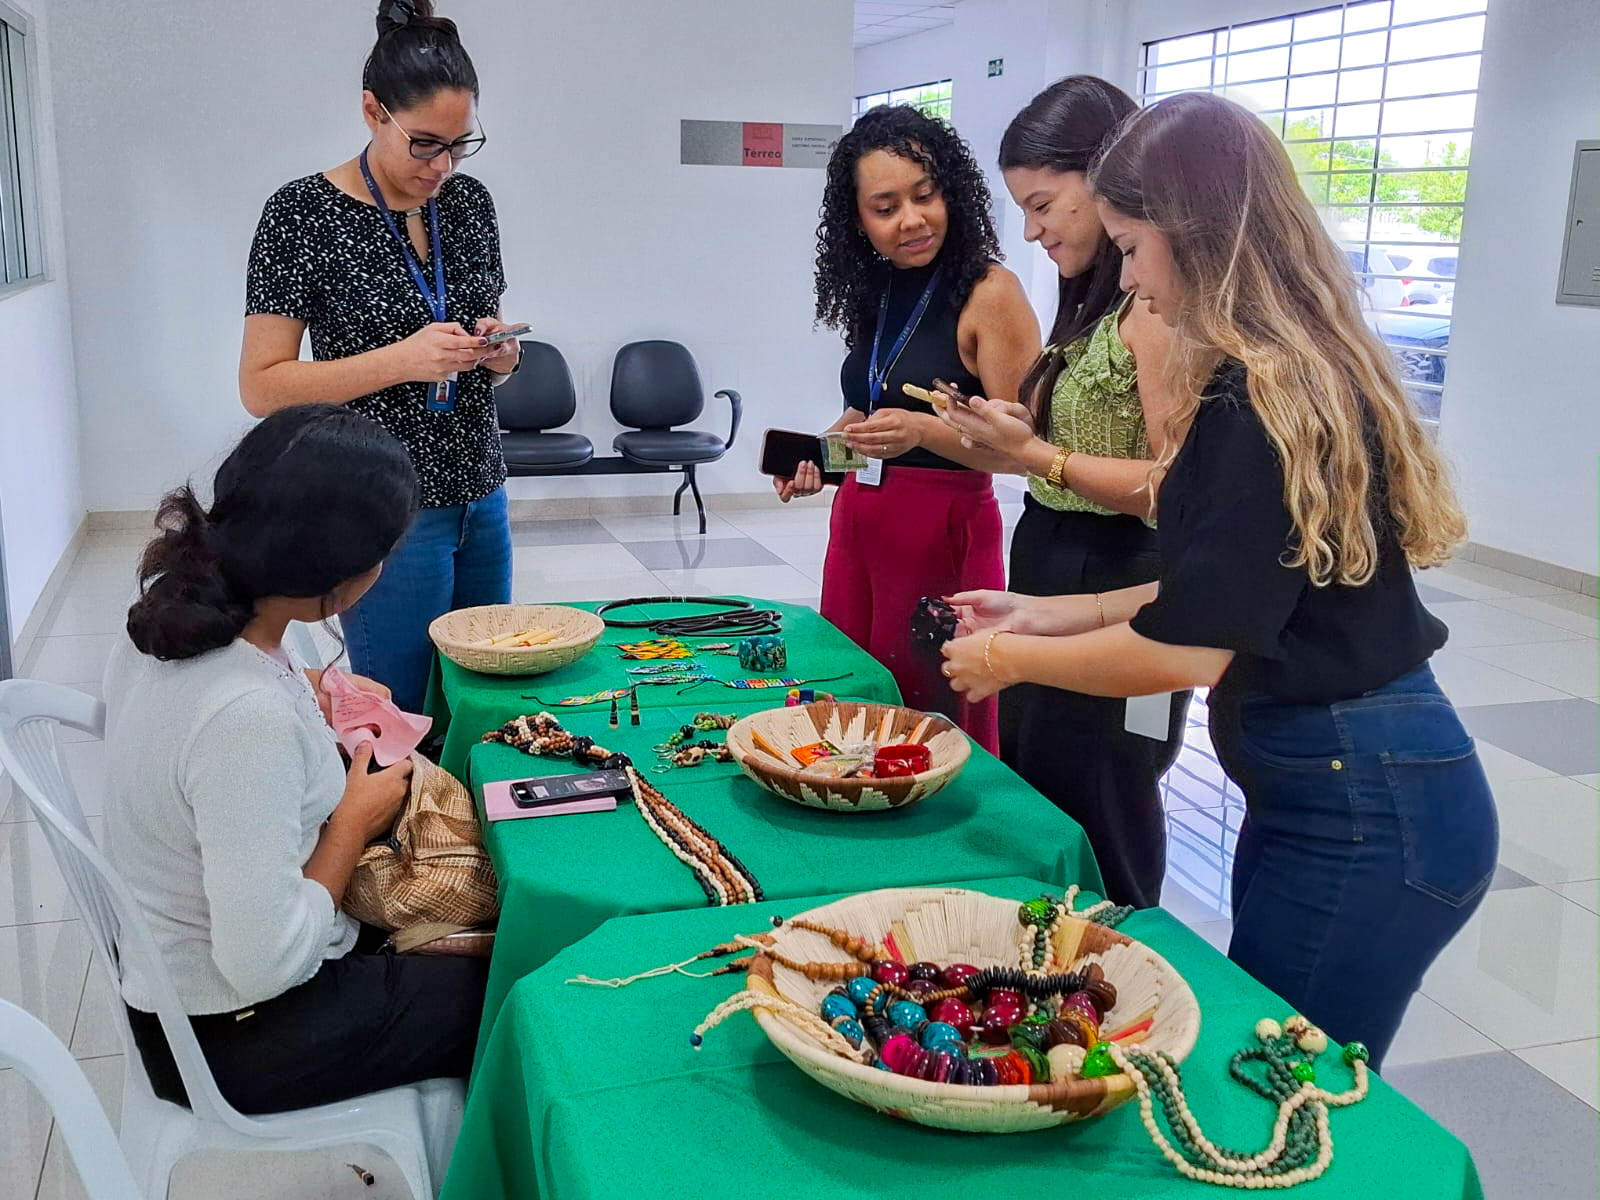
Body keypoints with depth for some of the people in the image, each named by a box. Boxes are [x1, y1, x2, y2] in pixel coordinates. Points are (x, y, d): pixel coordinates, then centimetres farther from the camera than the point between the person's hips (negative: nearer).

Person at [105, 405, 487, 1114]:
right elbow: (264, 967, -30)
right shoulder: (248, 719, -37)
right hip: (232, 1037, -8)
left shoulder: (173, 607, -9)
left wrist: (301, 696, 6)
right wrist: (353, 824, -18)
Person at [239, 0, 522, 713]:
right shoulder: (304, 213, -10)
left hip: (482, 498, 6)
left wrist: (497, 353, -6)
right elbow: (262, 387, -12)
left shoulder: (469, 202, 6)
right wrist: (404, 359, -23)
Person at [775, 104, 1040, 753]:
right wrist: (817, 455, 6)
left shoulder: (989, 292, -12)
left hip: (946, 533, -7)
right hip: (857, 523, 7)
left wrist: (923, 431, -29)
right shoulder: (874, 294, 9)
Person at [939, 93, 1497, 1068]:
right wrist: (1048, 615, 13)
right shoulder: (1303, 371, 10)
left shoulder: (1262, 399, -20)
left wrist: (1012, 658, -6)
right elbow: (1217, 594, 15)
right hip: (1325, 783, 9)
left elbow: (1191, 647, -21)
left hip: (1361, 812, -9)